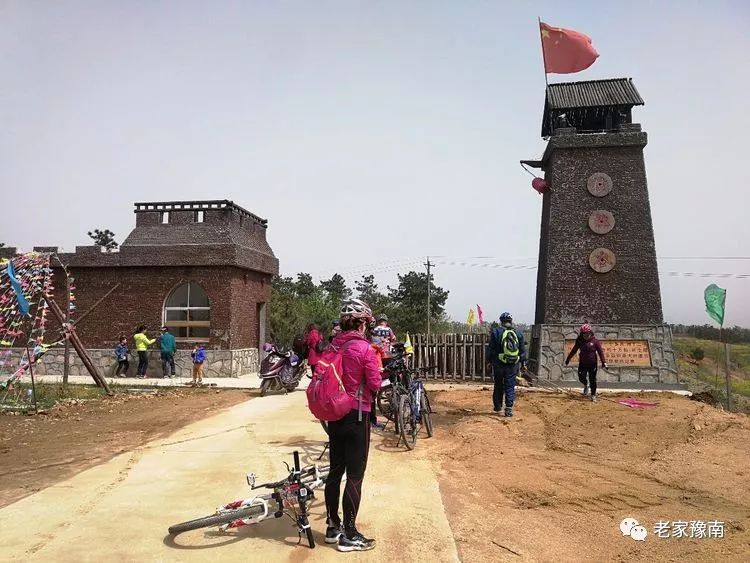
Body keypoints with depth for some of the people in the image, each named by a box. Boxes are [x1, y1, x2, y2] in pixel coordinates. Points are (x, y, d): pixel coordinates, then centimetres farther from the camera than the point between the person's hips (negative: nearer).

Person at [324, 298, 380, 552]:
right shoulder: (364, 348, -16)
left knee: (335, 471, 16)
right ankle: (349, 536, 10)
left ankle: (332, 527, 27)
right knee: (354, 476, 2)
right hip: (356, 415, -7)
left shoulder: (333, 345, 3)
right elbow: (375, 384, -13)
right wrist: (375, 371, 5)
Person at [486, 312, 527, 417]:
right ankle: (509, 408, 1)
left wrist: (489, 360, 8)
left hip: (499, 365, -1)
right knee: (510, 387, 5)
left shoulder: (496, 332, -4)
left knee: (498, 386, 14)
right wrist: (523, 362, 16)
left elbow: (491, 348, -2)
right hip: (513, 365, 1)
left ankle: (497, 406, 24)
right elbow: (523, 350, 8)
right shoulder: (518, 333, 3)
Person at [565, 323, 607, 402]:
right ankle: (586, 385, 28)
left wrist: (604, 362, -13)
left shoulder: (595, 341, -7)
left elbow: (600, 352, -7)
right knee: (581, 378, -9)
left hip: (592, 364, -2)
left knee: (592, 380, 3)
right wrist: (568, 359, 17)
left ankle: (593, 395, 19)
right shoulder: (579, 342, 1)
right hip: (582, 364, 2)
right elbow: (573, 351, 11)